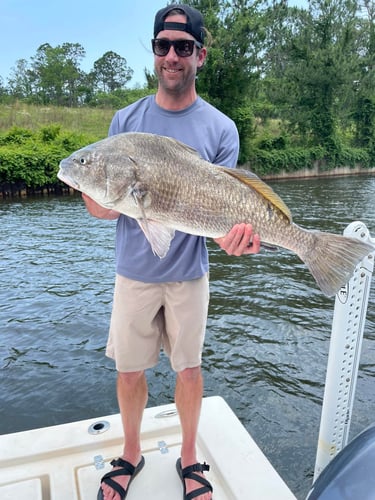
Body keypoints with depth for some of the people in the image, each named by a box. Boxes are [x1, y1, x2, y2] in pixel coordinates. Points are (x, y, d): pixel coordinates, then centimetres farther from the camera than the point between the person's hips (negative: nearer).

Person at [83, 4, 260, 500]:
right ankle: (131, 454, 40)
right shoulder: (126, 120, 0)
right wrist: (95, 196, -27)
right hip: (134, 272, 1)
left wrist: (236, 232, -30)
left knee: (189, 368, 12)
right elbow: (101, 208, -2)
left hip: (189, 274, -1)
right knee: (129, 370, 12)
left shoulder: (221, 128, -3)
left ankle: (189, 457, 38)